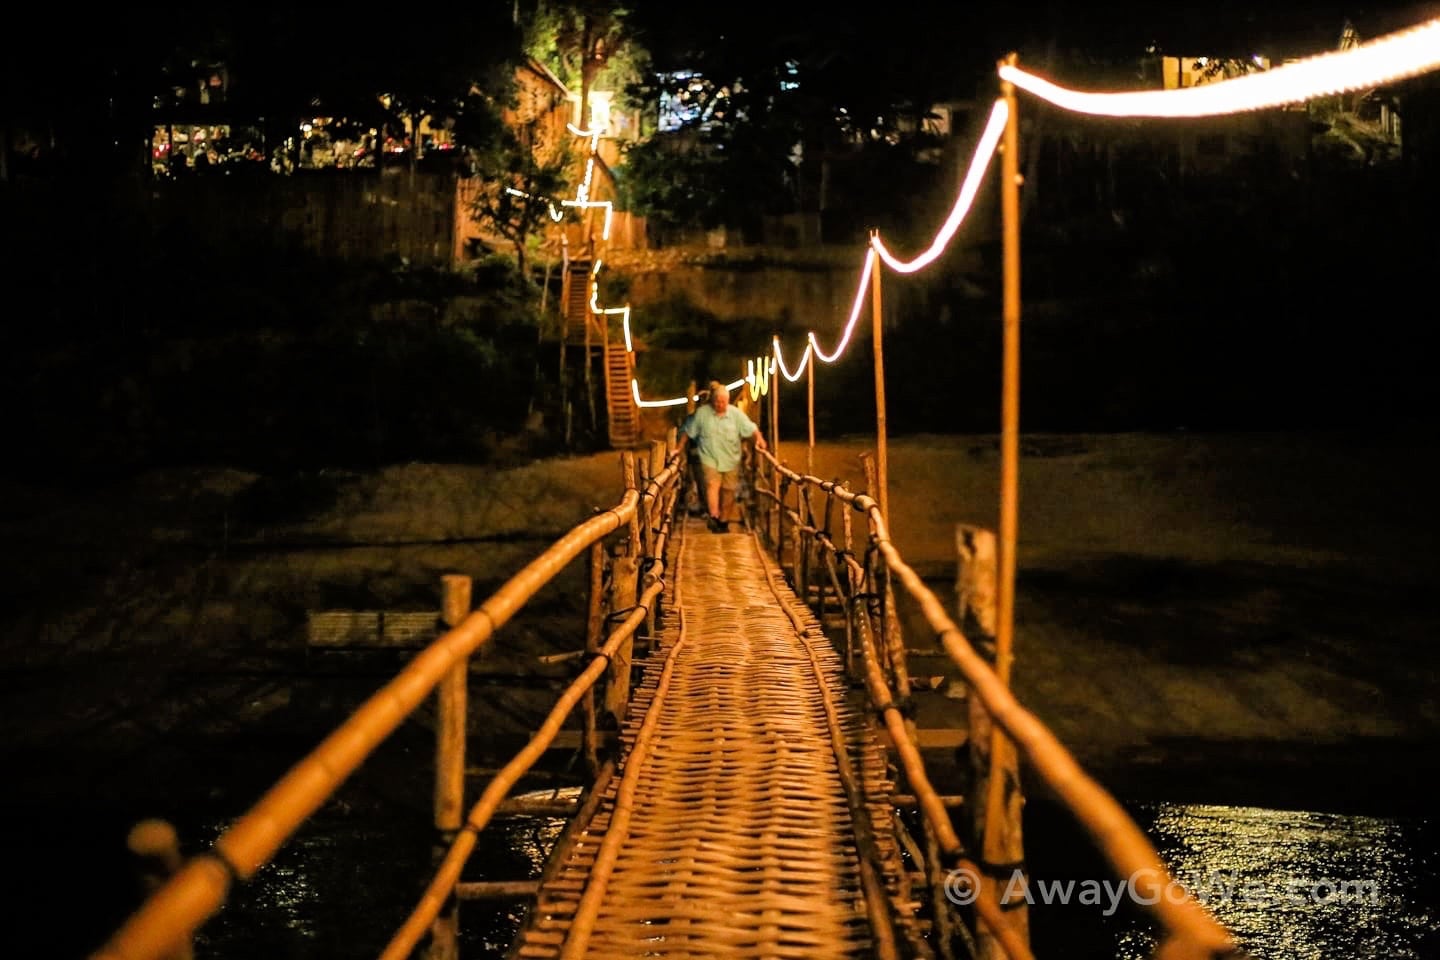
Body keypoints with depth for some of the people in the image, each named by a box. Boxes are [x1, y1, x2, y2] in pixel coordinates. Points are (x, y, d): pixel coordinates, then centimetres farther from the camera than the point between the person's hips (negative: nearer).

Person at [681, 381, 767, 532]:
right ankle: (714, 517, -33)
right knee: (712, 484, -23)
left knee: (728, 491, 8)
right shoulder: (702, 413, -4)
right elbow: (688, 432, 4)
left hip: (730, 460, 2)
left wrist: (759, 438, -23)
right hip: (710, 459, -2)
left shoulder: (735, 413, -2)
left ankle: (724, 521, 22)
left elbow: (751, 428, -4)